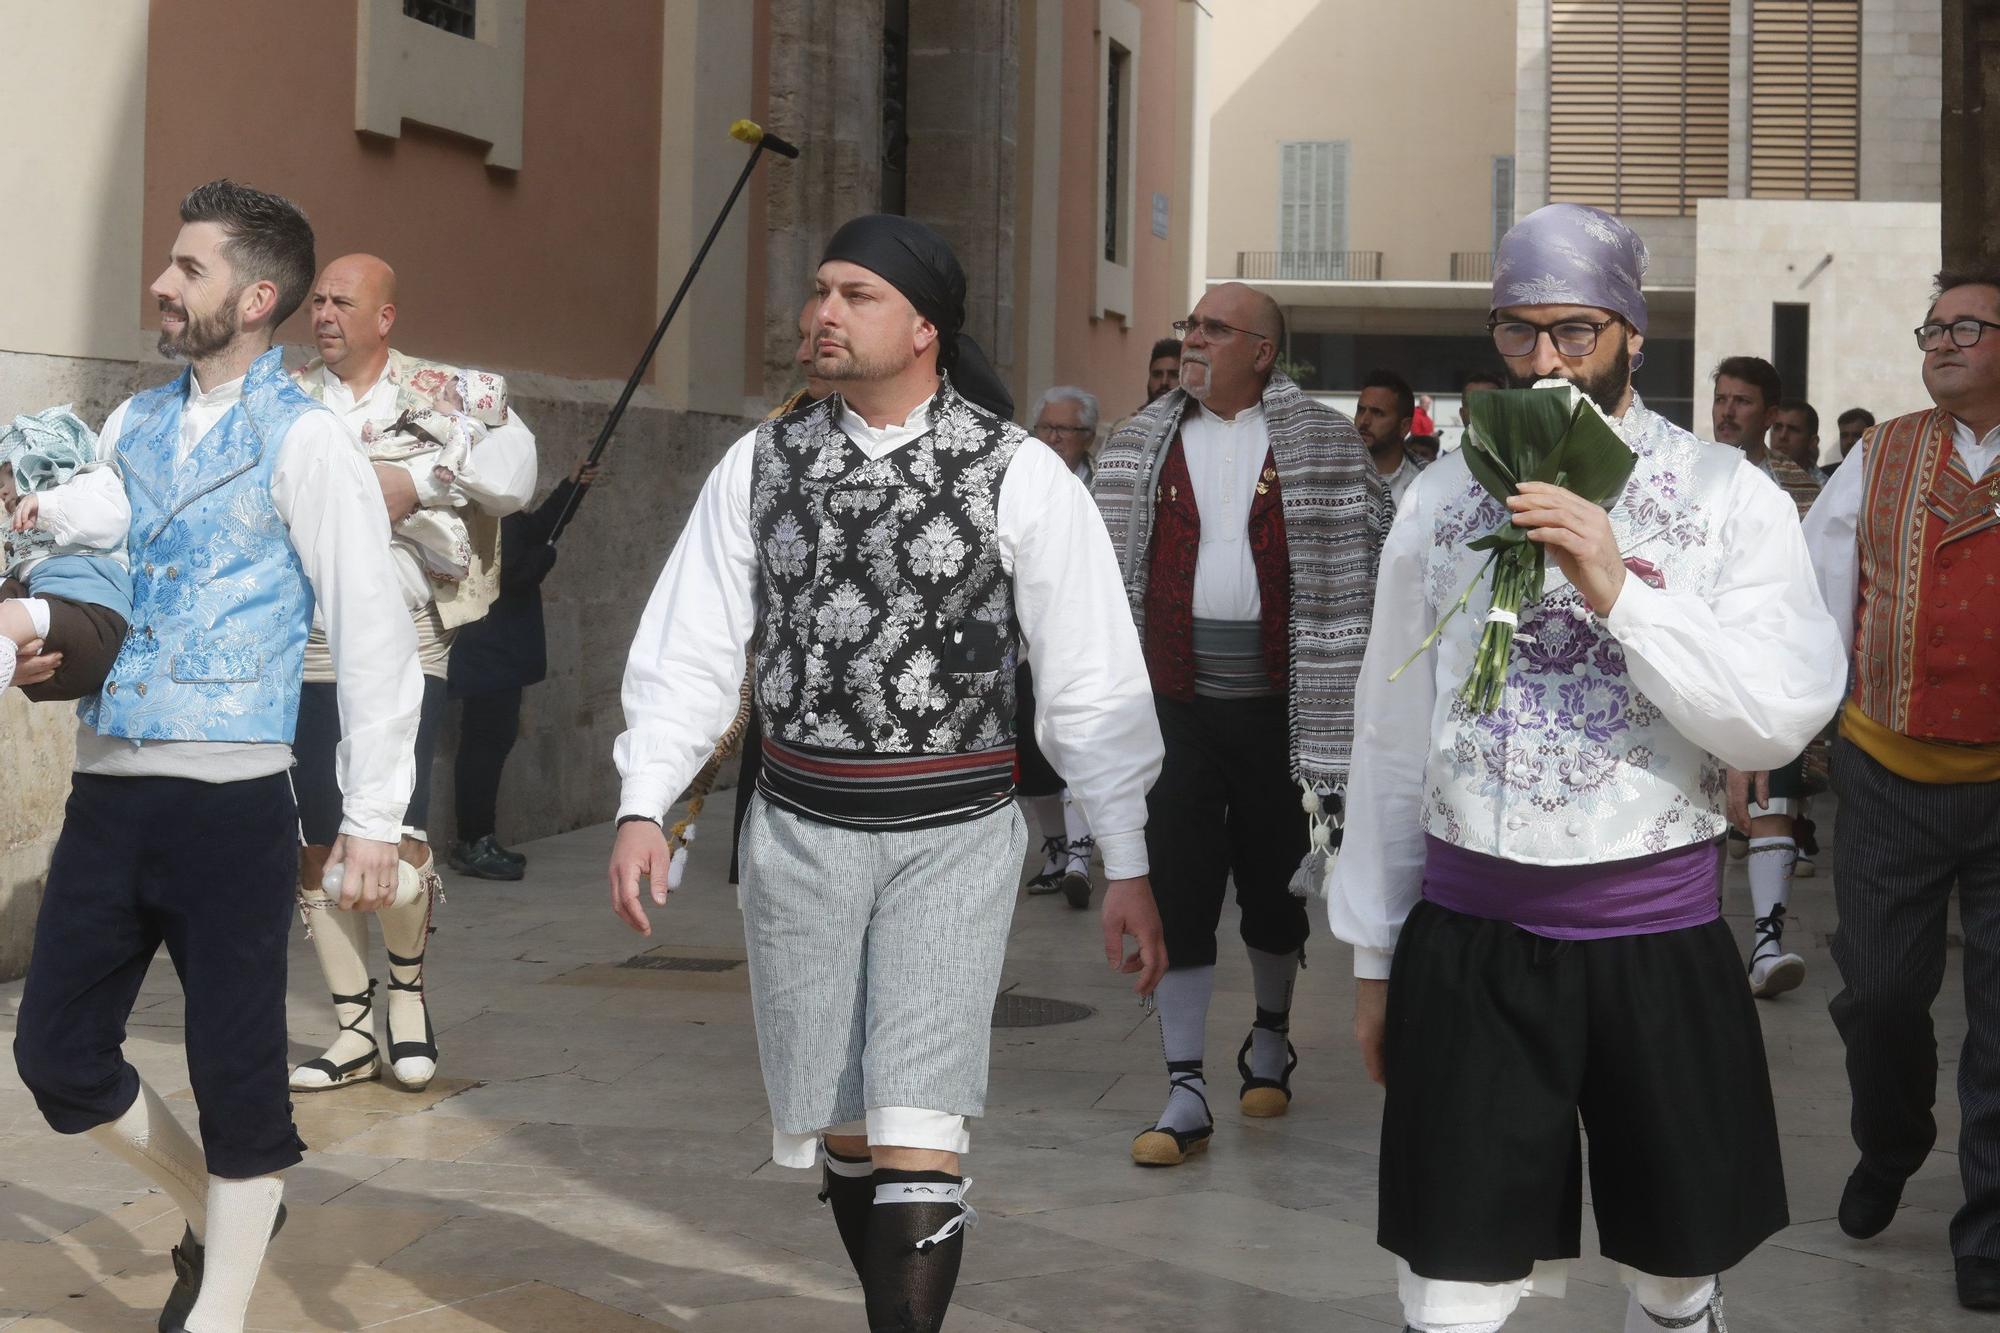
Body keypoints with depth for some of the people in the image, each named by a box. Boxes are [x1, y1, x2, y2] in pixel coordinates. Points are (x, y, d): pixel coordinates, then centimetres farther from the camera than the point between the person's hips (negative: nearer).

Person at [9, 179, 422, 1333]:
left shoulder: (303, 440, -6)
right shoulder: (134, 425, 12)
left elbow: (374, 634, -8)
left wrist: (372, 819, -10)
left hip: (231, 803, -6)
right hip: (109, 791, 6)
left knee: (234, 1068, 2)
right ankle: (214, 1212, 34)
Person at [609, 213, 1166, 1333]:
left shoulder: (1020, 476, -6)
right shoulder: (760, 465, 4)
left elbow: (1093, 676, -4)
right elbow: (691, 650, 3)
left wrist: (1129, 865, -4)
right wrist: (642, 807, -10)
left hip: (955, 833, -3)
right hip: (800, 830, 4)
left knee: (914, 1127, -14)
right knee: (839, 1130, 11)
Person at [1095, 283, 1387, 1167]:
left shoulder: (1324, 444, 0)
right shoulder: (1138, 447, 7)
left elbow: (1374, 560, 4)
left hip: (1278, 707, -1)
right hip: (1176, 704, 1)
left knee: (1273, 887, 12)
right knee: (1177, 891, -3)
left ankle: (1270, 1040, 36)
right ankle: (1186, 1094, 1)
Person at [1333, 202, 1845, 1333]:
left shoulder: (1730, 499, -3)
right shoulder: (1443, 498, 3)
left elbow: (1781, 723, -12)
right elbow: (1392, 738, 9)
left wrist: (1618, 592, -22)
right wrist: (1374, 951, 12)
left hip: (1658, 938, -1)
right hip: (1468, 937, 1)